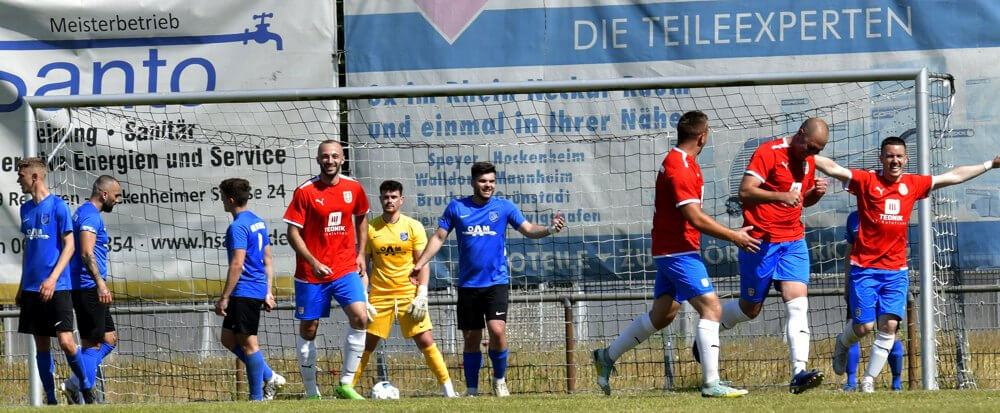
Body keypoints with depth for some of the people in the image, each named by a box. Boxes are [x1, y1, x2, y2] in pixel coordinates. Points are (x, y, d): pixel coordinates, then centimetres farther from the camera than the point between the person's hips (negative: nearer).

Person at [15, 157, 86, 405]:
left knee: (66, 341, -13)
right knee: (41, 344, 6)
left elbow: (69, 246, -9)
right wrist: (22, 287, 19)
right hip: (32, 289, 7)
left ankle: (87, 391, 5)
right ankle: (51, 400, 10)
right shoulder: (26, 209, 13)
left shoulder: (58, 206, -7)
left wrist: (52, 278, -19)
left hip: (57, 288, -7)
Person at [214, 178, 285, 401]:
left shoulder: (238, 227, -15)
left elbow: (237, 265, -20)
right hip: (258, 290, 10)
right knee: (228, 339, 15)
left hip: (245, 292, -10)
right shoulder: (258, 222, 15)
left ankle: (257, 397, 2)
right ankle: (269, 377, 14)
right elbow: (268, 260, 19)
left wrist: (224, 297, -17)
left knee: (248, 343, -3)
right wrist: (268, 292, 21)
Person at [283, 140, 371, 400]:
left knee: (360, 318, -16)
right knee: (308, 329, 4)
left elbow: (361, 219, 21)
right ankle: (311, 393, 16)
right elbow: (293, 233, -9)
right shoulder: (305, 192, -8)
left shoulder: (353, 188, 2)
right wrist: (314, 263, -19)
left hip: (346, 269, 2)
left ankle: (346, 384, -6)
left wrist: (361, 254, 12)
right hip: (311, 272, -2)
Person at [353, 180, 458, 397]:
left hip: (408, 293, -1)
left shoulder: (414, 227, 0)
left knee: (425, 341, -7)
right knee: (367, 343, 1)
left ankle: (448, 388, -3)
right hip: (379, 295, 1)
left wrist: (421, 295, -10)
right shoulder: (370, 229, 3)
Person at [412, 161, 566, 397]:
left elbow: (528, 230, -2)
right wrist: (420, 263, -1)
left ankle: (499, 380, 3)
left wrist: (550, 229, -21)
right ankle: (471, 390, 17)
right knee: (471, 338, 5)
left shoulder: (504, 207, 2)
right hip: (468, 284, 2)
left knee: (497, 330, -18)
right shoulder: (457, 207, 4)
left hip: (496, 281, -2)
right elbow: (439, 237, 8)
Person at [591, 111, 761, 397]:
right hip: (679, 251, -10)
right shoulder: (680, 167, -19)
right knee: (711, 308, -12)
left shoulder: (679, 162, 13)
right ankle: (711, 384, -15)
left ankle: (607, 357, 27)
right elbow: (695, 218, -23)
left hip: (669, 251, 10)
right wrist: (733, 237, -17)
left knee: (662, 315, 17)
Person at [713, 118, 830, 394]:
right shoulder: (768, 153, -12)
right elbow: (745, 192, -21)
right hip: (761, 241, -5)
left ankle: (799, 373, -22)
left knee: (798, 303, -13)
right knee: (750, 308, 7)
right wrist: (781, 196, -34)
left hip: (793, 242, 5)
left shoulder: (808, 161, 11)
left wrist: (816, 192, 4)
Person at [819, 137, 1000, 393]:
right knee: (864, 326, -6)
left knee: (889, 325, -8)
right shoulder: (866, 181, -2)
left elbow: (954, 176, 17)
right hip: (865, 267, -3)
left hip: (896, 270, 3)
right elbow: (833, 169, -10)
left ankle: (869, 380, 3)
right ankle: (842, 344, 29)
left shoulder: (913, 185, 8)